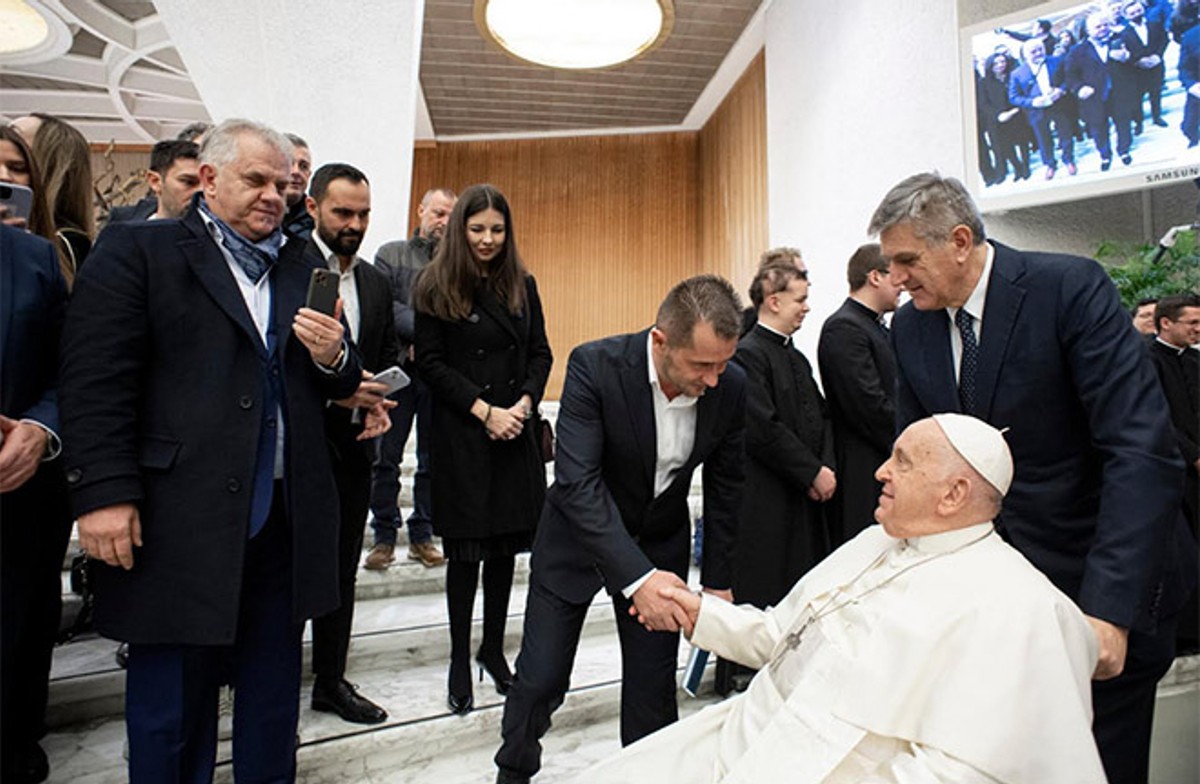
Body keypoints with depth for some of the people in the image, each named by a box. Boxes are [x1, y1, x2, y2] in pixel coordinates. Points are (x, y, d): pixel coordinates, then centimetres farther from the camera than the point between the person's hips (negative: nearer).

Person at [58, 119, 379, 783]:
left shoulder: (302, 267, 14)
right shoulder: (137, 250, -1)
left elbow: (337, 384, 15)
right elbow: (95, 379, -10)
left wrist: (334, 359, -7)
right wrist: (104, 492, -16)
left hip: (284, 516, 5)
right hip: (178, 522, -4)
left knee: (273, 689, 17)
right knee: (175, 693, 11)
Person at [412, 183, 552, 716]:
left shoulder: (522, 285, 9)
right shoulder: (437, 287, -2)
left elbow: (540, 353, 9)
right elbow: (431, 363, -6)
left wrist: (524, 402, -8)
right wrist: (485, 411, -13)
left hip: (517, 433, 4)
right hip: (461, 436, -3)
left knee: (505, 547, 9)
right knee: (465, 550, 3)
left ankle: (493, 649, 27)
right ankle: (460, 661, 20)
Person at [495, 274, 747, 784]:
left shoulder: (731, 386, -16)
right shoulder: (595, 365, -28)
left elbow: (726, 488, -4)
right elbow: (577, 481, -32)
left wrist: (717, 583, -2)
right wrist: (637, 577, -40)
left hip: (660, 541, 3)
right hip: (579, 532, -2)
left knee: (654, 684, 8)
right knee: (540, 678, 7)